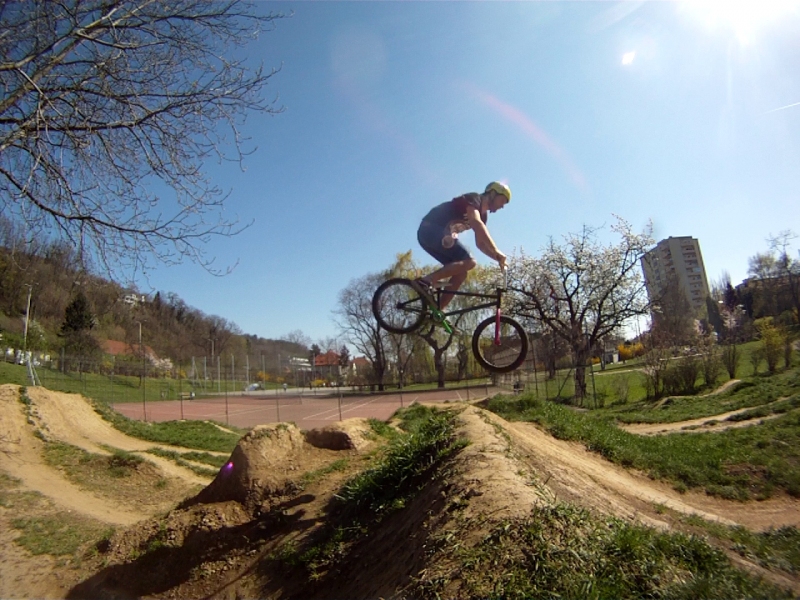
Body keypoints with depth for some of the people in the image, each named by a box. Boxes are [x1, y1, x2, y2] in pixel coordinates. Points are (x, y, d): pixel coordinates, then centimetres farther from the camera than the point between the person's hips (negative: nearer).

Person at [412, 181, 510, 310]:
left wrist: (497, 257, 5)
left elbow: (480, 243, 21)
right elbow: (476, 223, -27)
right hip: (430, 230, -10)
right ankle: (425, 281, -24)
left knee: (462, 272, 4)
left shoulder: (483, 215, 20)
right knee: (469, 262, -20)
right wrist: (496, 251, -31)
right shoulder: (474, 199, -9)